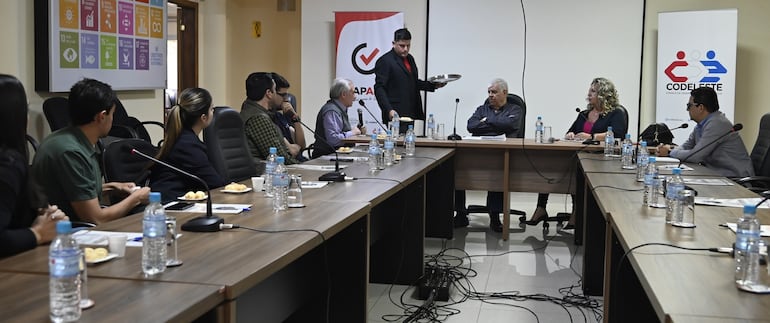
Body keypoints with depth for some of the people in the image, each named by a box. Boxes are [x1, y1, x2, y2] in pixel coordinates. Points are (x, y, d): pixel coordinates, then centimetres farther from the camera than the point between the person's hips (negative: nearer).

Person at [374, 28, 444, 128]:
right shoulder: (385, 61, -7)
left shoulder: (410, 59, 17)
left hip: (410, 114, 7)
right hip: (395, 115, -7)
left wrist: (434, 85, 16)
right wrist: (389, 110, -22)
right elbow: (379, 88, -12)